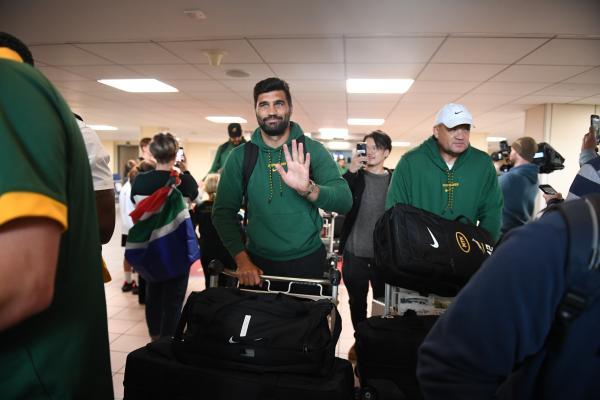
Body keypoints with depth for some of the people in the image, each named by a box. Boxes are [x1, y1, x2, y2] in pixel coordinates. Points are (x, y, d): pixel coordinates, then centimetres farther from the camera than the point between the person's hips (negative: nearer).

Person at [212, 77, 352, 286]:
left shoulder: (312, 150, -6)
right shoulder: (240, 156, -2)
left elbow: (345, 202, -17)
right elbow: (223, 212, -3)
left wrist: (307, 188, -36)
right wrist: (242, 259, -14)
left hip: (307, 261, -1)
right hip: (258, 262, 1)